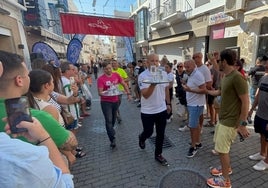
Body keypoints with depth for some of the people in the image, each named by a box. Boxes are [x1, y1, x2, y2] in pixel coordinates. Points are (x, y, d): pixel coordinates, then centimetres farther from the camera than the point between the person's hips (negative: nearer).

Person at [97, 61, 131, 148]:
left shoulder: (116, 75, -3)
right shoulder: (100, 78, -15)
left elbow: (124, 84, 5)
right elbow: (100, 92, -17)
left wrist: (128, 93, -3)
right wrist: (104, 93, -38)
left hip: (116, 101, 5)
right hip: (106, 102, -4)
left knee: (113, 119, 20)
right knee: (109, 120, -7)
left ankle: (110, 131, 47)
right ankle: (112, 140, 2)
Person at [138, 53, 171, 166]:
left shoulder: (164, 74, 0)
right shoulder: (143, 76, -16)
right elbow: (145, 95, -25)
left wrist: (168, 104, 14)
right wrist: (153, 84, -40)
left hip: (162, 109, 4)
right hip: (147, 111, -4)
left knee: (160, 134, 13)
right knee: (148, 132, 13)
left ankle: (158, 155, 33)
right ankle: (142, 138, 49)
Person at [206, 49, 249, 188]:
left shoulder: (237, 77, -22)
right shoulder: (225, 76, 7)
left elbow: (245, 101, -22)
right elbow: (219, 92, 23)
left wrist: (242, 124, -20)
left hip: (231, 121, -9)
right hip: (223, 118, 9)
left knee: (222, 149, 2)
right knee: (222, 146, 22)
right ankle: (226, 167, 44)